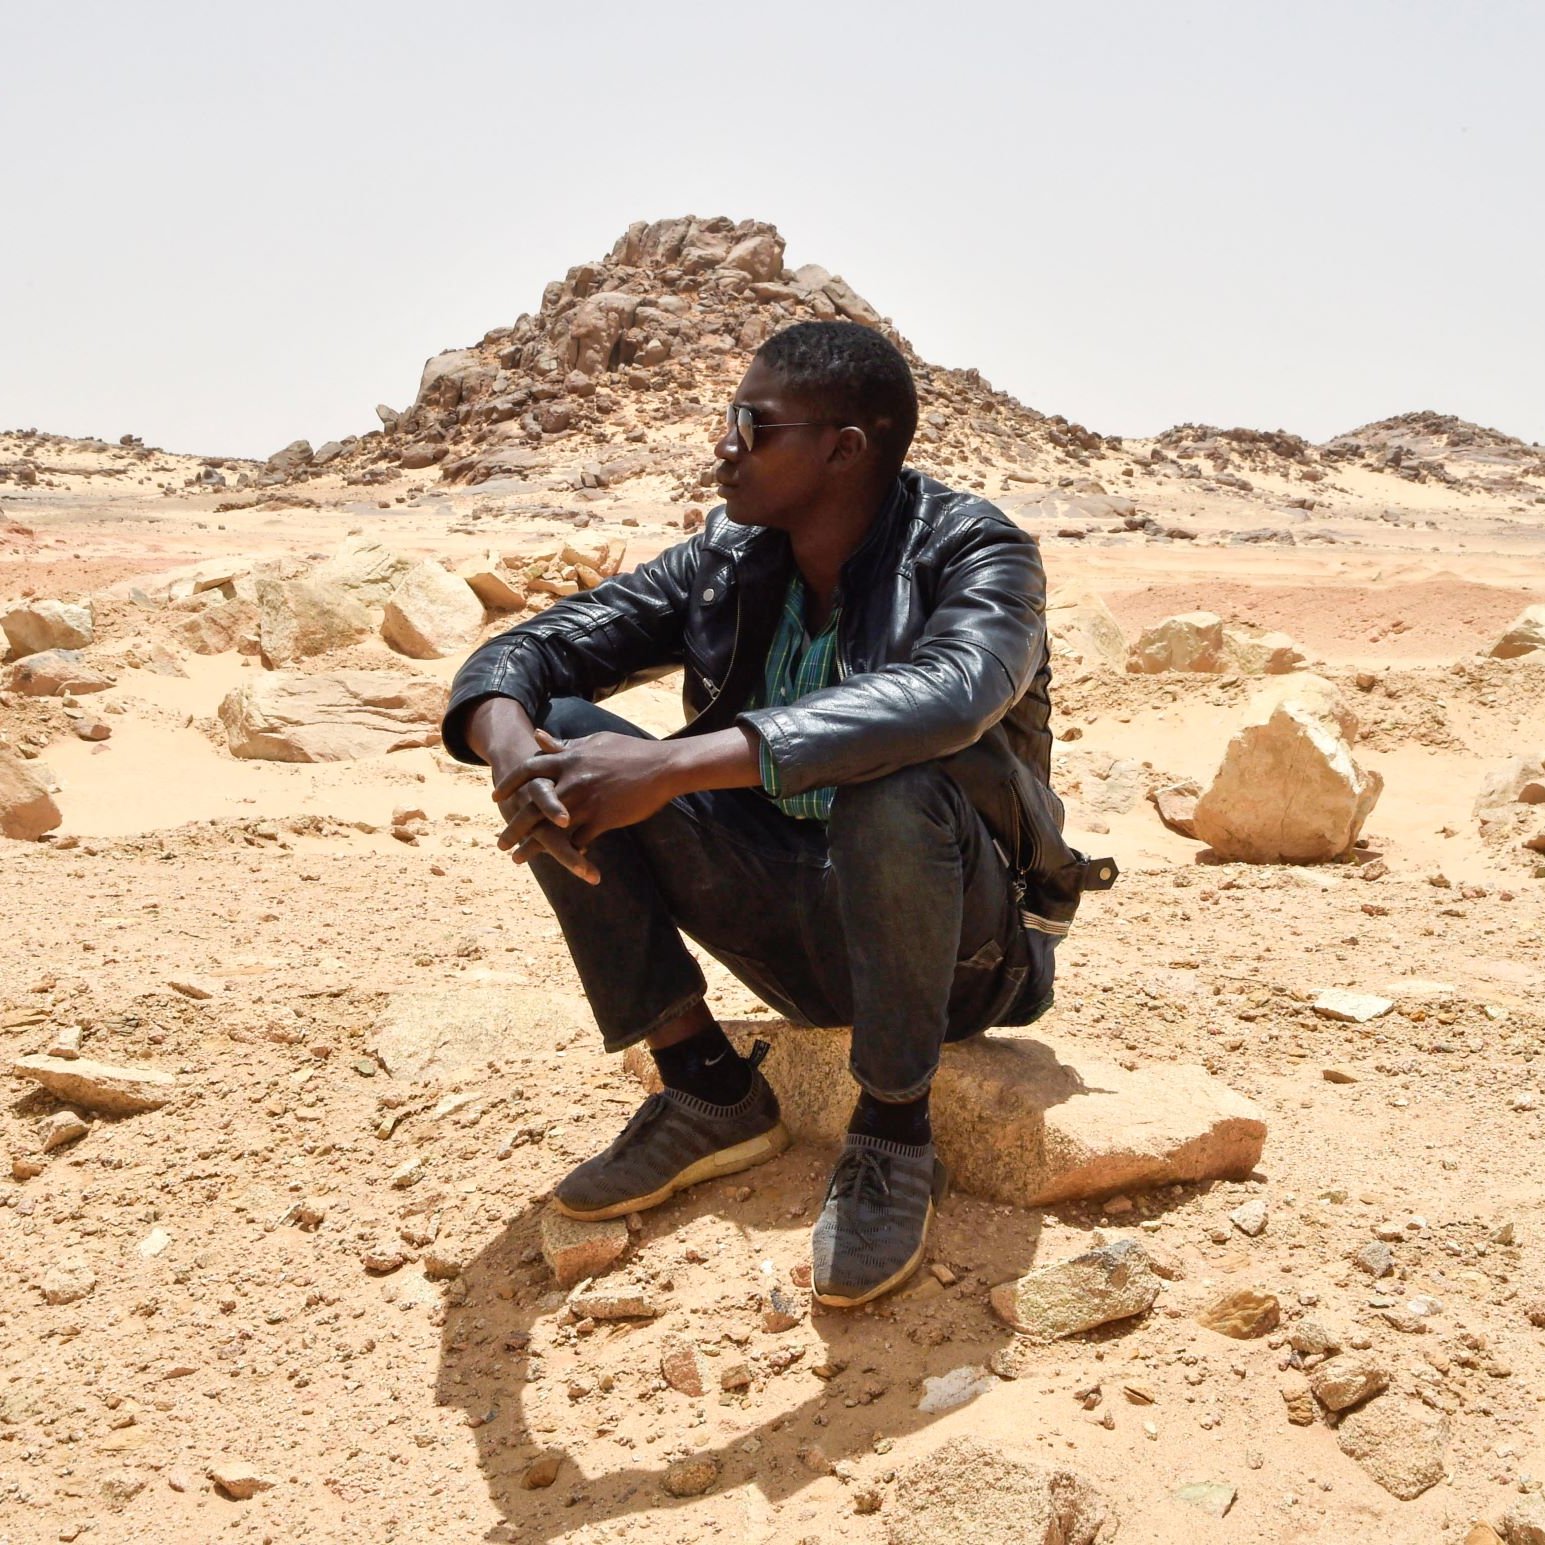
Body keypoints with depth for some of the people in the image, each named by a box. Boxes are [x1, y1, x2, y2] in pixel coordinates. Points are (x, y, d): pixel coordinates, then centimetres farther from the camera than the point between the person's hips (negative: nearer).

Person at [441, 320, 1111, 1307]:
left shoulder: (976, 552, -15)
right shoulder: (724, 564, 0)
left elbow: (948, 695, -38)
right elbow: (530, 649, -3)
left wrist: (676, 763, -46)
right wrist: (509, 743, -29)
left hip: (956, 940, -5)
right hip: (794, 926, 5)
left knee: (893, 781, -38)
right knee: (561, 733, -10)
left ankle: (895, 1135, -14)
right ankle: (709, 1091, -5)